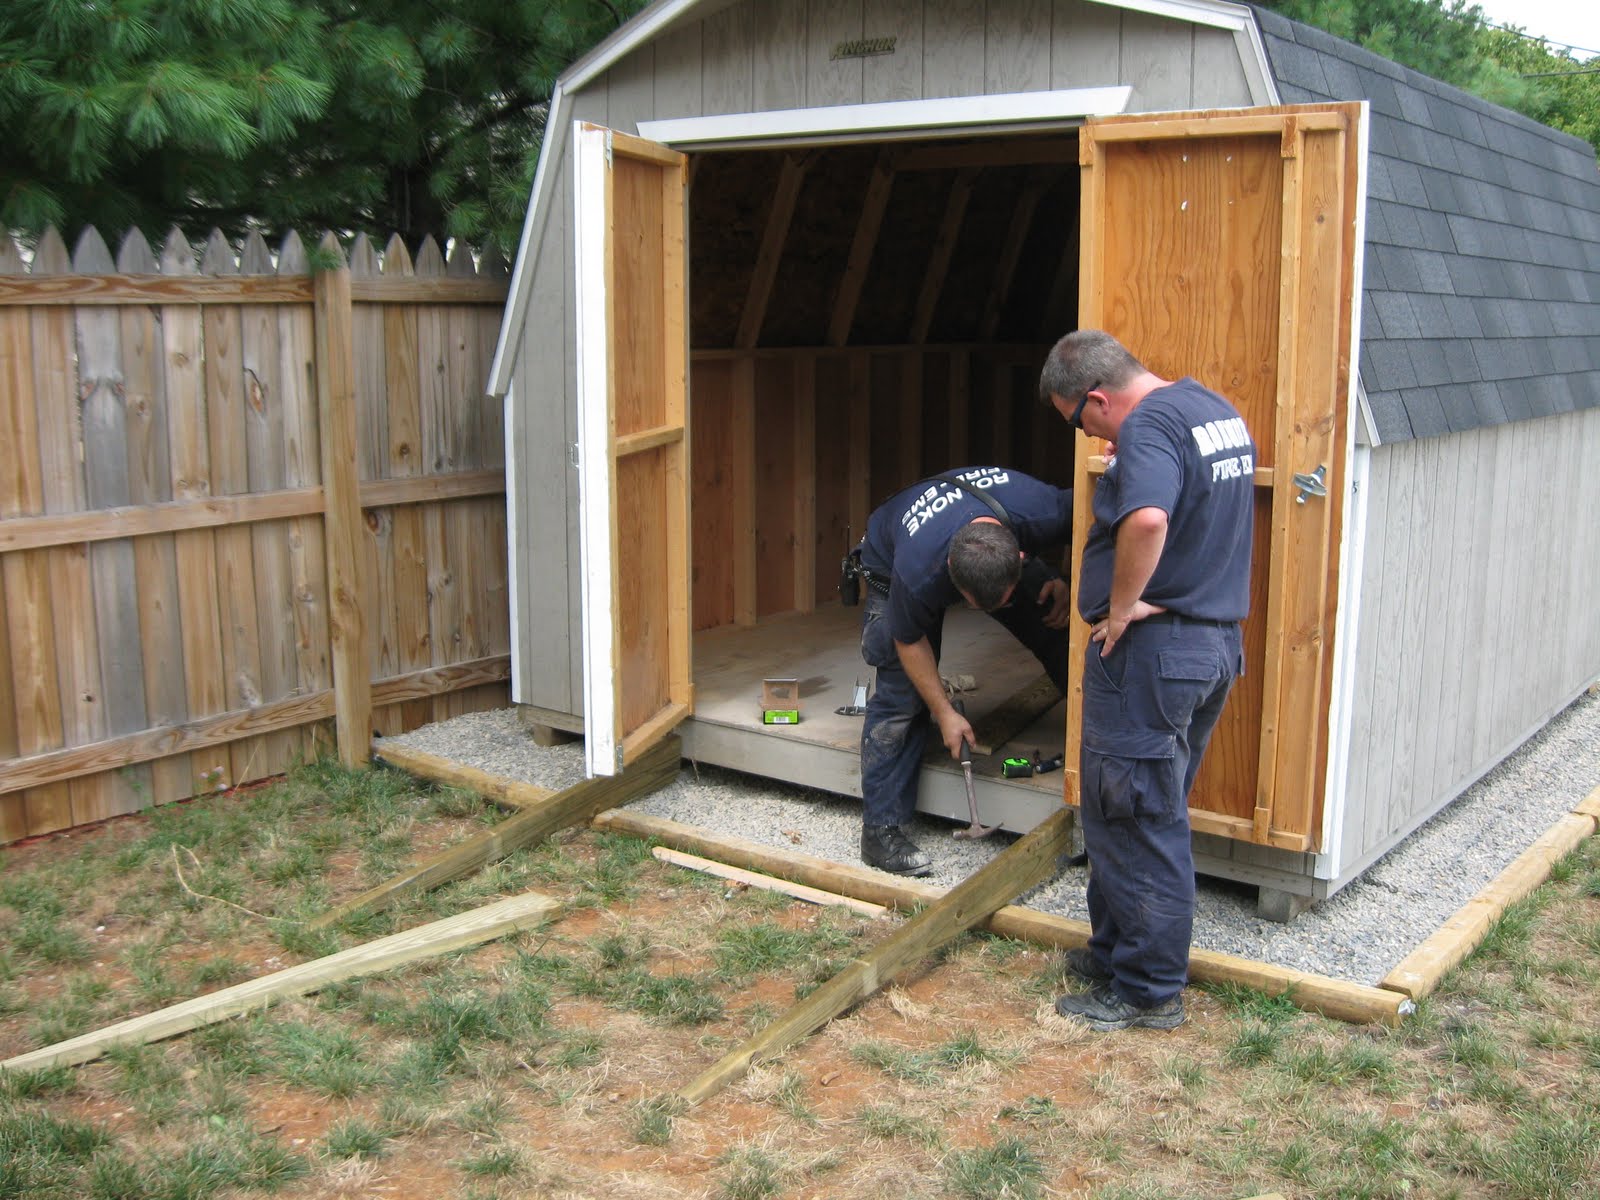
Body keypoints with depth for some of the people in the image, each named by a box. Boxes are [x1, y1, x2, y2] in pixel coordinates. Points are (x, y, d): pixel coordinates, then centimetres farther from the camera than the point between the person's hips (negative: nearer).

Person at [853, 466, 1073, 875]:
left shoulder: (1042, 511, -39)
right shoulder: (918, 575, -44)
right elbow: (910, 642, -22)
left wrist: (1071, 585, -21)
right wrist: (944, 712, -14)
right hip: (890, 562, -4)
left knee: (1060, 627, -8)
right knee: (900, 692, -15)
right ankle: (881, 829, -8)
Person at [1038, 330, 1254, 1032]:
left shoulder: (1148, 426, -19)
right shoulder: (1217, 409, 12)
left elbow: (1147, 518, -37)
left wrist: (1122, 606, -25)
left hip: (1150, 651, -10)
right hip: (1218, 643, 10)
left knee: (1131, 822, 2)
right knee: (1158, 814, 19)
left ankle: (1148, 992, 12)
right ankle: (1116, 954, 32)